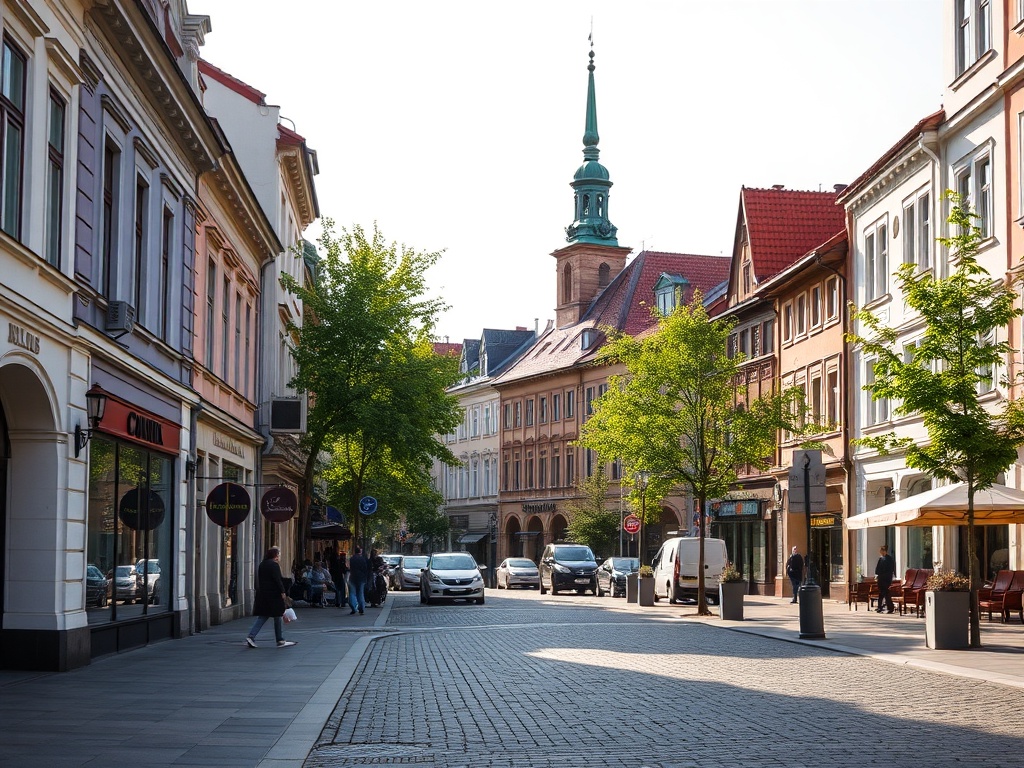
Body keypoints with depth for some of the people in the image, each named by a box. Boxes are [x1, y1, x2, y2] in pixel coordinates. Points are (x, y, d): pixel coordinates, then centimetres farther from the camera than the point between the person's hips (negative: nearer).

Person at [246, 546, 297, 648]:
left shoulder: (262, 564, 14)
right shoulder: (274, 565, -12)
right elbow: (278, 580, -18)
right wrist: (282, 592, -15)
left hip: (262, 594, 8)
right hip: (273, 594, -8)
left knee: (262, 616, 9)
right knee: (278, 616, 3)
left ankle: (251, 636, -5)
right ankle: (281, 641, 9)